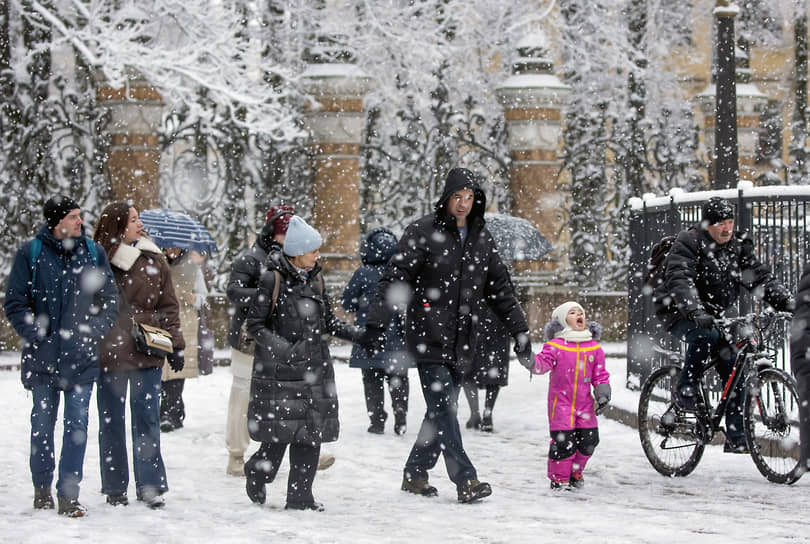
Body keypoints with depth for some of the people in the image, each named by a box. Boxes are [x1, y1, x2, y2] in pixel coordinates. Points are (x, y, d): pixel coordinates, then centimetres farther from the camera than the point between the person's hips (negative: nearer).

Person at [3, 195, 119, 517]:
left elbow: (109, 300, 10)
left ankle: (69, 494, 0)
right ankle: (42, 488, 22)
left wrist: (93, 333, -3)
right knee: (42, 424, 7)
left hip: (82, 358, 1)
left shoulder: (93, 253, 5)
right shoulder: (30, 254, -1)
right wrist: (36, 335, -9)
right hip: (42, 358, -1)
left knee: (77, 424, -3)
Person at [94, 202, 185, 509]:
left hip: (147, 354, 2)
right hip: (109, 353, -1)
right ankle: (115, 488, 16)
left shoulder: (153, 261, 6)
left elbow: (169, 306, 10)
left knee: (147, 420, 0)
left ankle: (150, 484, 6)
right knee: (111, 422, 7)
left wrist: (175, 345, 5)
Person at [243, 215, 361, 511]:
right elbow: (254, 323, -7)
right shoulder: (273, 279, -9)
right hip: (281, 370, -6)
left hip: (315, 369, 6)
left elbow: (328, 321, 17)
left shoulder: (315, 278, 10)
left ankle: (300, 495, 9)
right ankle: (257, 476, 22)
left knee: (311, 432, 2)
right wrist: (284, 348, -19)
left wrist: (358, 334, 3)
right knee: (281, 431, -5)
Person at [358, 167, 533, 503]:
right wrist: (376, 325, -17)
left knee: (441, 410, 8)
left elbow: (501, 288, 20)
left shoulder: (481, 239, 12)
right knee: (444, 410, -11)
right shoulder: (422, 233, -5)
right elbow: (394, 280, -9)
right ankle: (465, 480, -12)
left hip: (462, 343, 6)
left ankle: (415, 474, 20)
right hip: (429, 339, -6)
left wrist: (520, 331, 19)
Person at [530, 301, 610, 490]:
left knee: (589, 439, 3)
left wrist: (603, 393, 0)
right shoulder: (555, 346, -6)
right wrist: (533, 361, -33)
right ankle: (559, 477, 6)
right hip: (561, 401, -4)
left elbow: (599, 374, 10)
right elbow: (543, 363, -13)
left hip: (584, 402, 4)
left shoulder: (594, 348, 5)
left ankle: (576, 471, 26)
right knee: (563, 439, -9)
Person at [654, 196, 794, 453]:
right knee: (704, 336, -38)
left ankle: (736, 438, 2)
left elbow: (759, 276, -2)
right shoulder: (687, 244, -17)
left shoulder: (738, 246, 2)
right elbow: (680, 282, -32)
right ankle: (685, 389, -17)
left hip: (715, 314, 6)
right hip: (679, 313, -6)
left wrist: (785, 302, -19)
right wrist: (695, 312, -49)